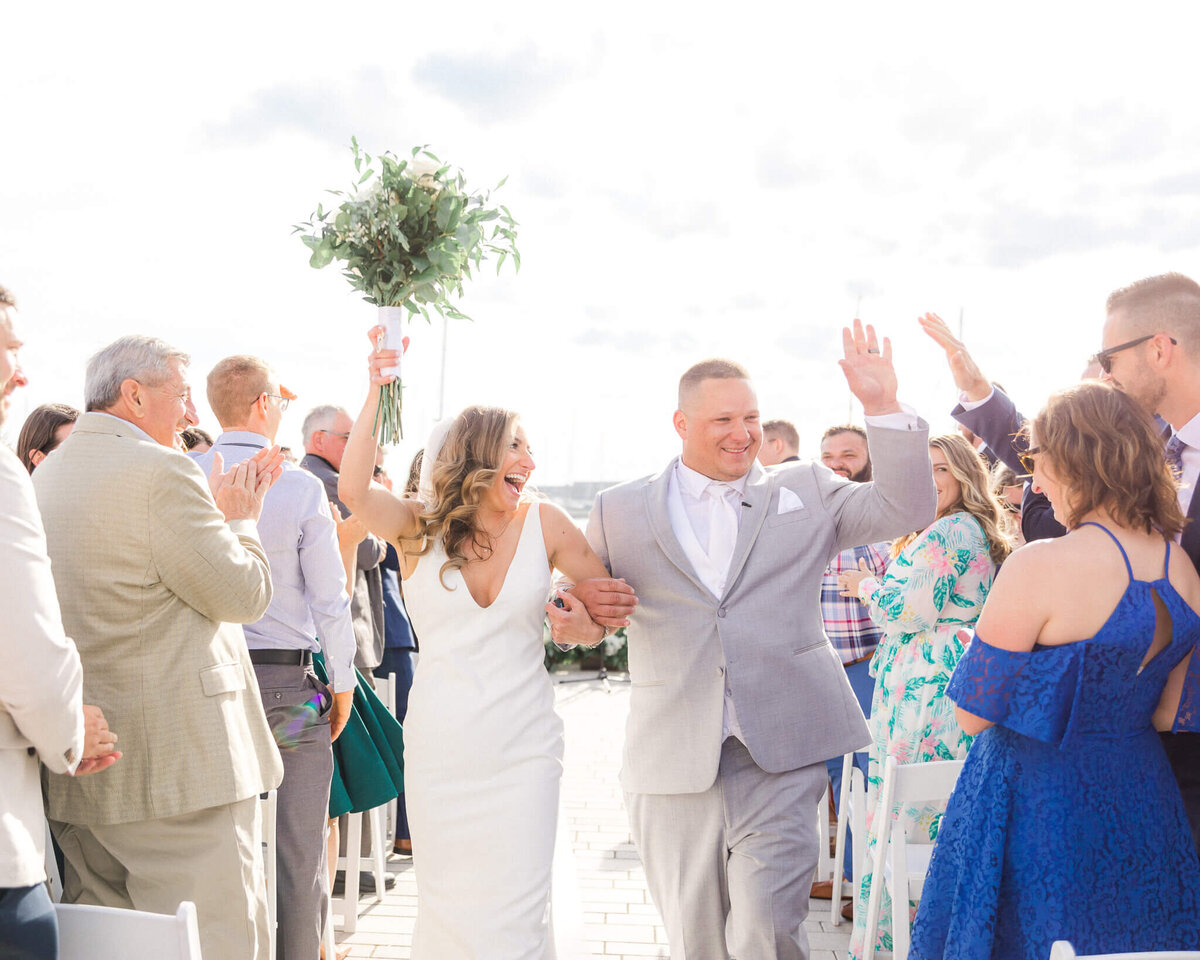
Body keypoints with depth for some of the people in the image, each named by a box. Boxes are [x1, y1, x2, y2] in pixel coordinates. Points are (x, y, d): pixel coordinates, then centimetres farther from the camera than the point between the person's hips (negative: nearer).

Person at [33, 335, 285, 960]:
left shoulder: (42, 476, 15)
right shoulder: (162, 471, -13)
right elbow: (244, 596, -11)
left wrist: (215, 511, 20)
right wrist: (239, 520, 7)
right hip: (179, 760, -9)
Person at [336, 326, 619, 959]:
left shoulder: (543, 523, 1)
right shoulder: (419, 528, -1)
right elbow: (353, 490, -20)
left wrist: (586, 621, -10)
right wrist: (375, 389, -21)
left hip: (523, 750, 0)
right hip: (438, 751, 0)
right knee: (446, 902, 10)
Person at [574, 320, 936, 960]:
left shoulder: (805, 490, 10)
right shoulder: (619, 510, 9)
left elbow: (906, 510, 3)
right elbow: (579, 589, 16)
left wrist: (883, 408, -7)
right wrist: (577, 602, -8)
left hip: (779, 760, -1)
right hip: (671, 760, 1)